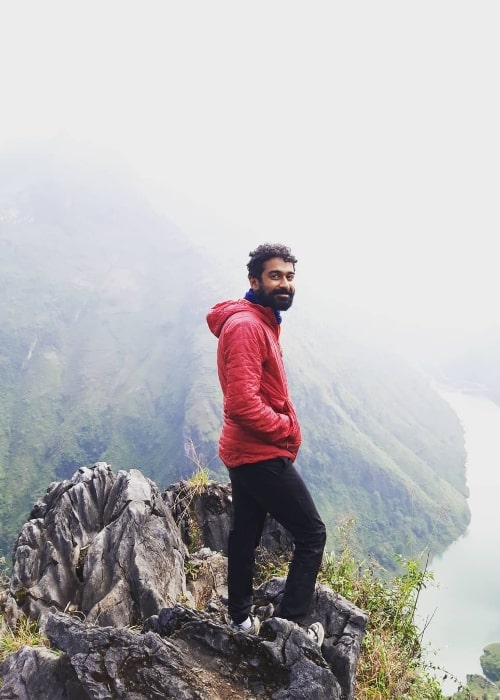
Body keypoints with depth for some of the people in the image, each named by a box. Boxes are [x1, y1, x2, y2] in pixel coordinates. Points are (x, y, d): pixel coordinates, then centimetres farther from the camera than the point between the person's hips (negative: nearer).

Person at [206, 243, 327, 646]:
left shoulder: (261, 321, 13)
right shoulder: (246, 326, -20)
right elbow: (243, 403, -28)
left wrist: (283, 428, 6)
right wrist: (288, 430, -14)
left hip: (245, 453, 10)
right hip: (264, 456, -10)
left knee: (246, 534, 18)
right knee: (312, 534, 0)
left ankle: (242, 619, 31)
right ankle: (290, 626, 8)